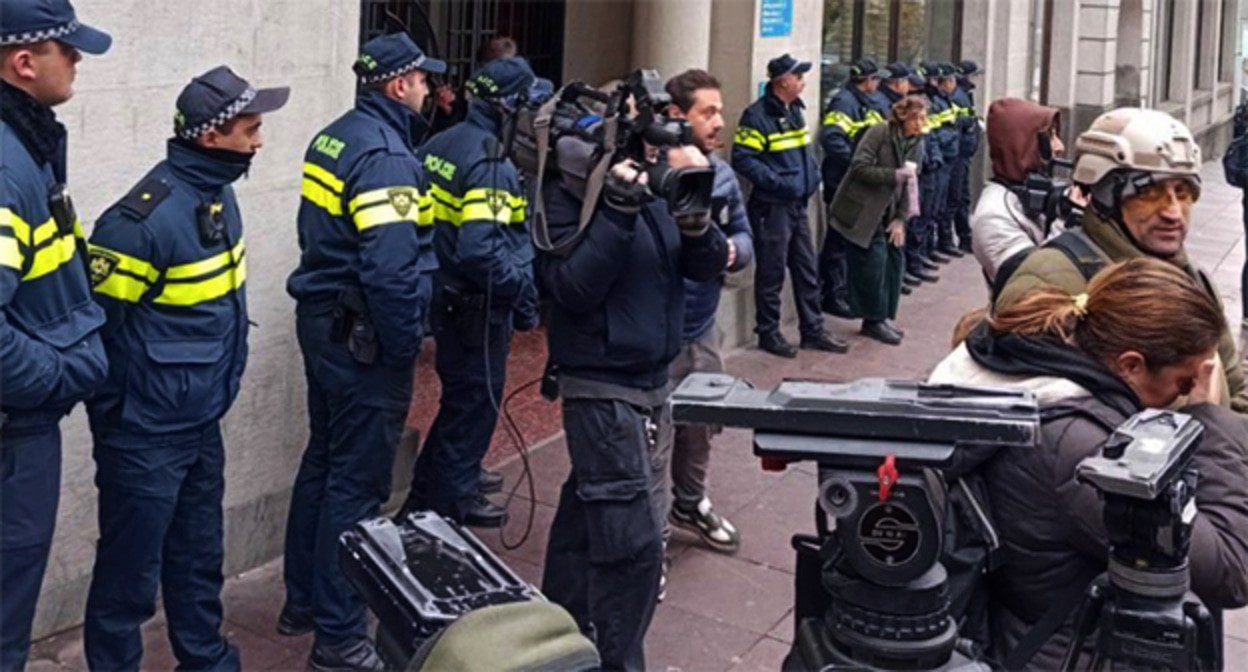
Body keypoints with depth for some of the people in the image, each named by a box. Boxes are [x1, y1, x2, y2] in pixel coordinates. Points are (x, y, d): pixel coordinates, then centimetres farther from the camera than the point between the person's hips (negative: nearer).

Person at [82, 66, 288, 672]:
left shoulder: (217, 192, 5)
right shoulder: (146, 217, -23)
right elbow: (95, 324, -17)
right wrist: (114, 424, -9)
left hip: (203, 424, 8)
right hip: (147, 436, -8)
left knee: (199, 557, 22)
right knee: (131, 572, 5)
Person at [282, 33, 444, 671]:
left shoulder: (334, 137, 10)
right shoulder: (386, 155, -19)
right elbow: (391, 268, -28)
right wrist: (406, 343, -15)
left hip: (323, 318, 10)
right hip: (364, 337, -10)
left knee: (323, 462, 19)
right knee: (357, 483, -2)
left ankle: (302, 600, 31)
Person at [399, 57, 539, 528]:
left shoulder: (440, 145, 5)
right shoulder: (491, 165, -22)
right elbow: (481, 250, -29)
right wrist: (525, 294, -19)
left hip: (445, 294, 9)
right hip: (477, 306, -9)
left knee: (461, 391, 23)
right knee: (476, 397, 6)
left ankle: (430, 485, 37)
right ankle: (454, 498, 18)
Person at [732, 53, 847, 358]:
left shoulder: (795, 110, 13)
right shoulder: (758, 115, -15)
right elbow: (742, 158, -19)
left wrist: (812, 173, 9)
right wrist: (776, 181, -23)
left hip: (798, 204, 9)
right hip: (772, 206, -8)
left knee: (807, 270, 14)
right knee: (771, 273, 1)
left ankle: (813, 330, 24)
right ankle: (768, 333, 13)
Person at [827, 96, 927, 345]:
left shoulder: (916, 145, 5)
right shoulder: (879, 133, -16)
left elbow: (911, 185, 4)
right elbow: (860, 168, -21)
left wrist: (900, 219, -6)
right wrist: (896, 175, -26)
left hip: (888, 212, 7)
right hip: (862, 209, -7)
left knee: (895, 259, 4)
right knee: (874, 259, -9)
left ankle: (884, 316, 18)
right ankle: (874, 320, 3)